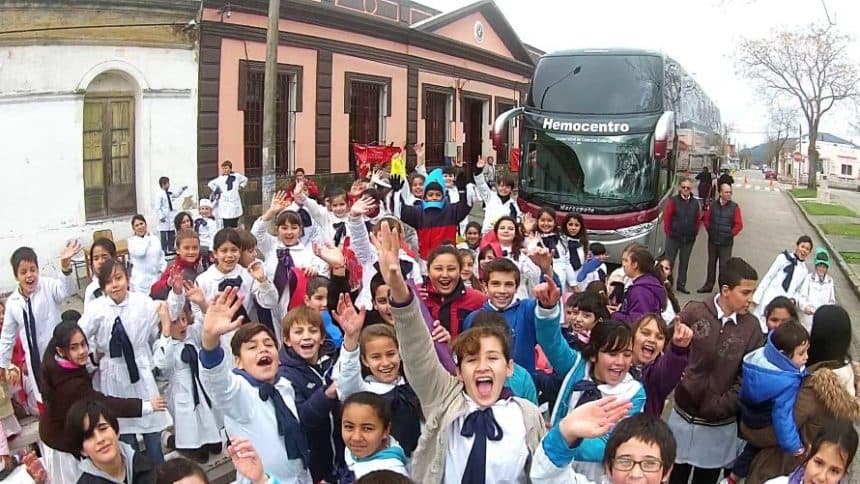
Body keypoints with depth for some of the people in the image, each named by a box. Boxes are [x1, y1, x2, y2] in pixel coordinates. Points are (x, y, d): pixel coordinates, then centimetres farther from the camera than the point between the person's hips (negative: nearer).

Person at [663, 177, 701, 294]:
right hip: (673, 238, -4)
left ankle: (681, 285, 22)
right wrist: (668, 233, -5)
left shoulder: (695, 203, 4)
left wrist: (694, 233, 6)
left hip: (689, 239, 4)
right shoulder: (673, 201, -7)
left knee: (684, 263, 12)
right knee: (669, 261, -1)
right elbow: (667, 217, -6)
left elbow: (698, 220, 11)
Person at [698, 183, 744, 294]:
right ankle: (709, 285, 28)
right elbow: (707, 219, 11)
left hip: (726, 243, -3)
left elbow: (739, 225, -7)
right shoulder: (713, 206, 1)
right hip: (712, 241, 3)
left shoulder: (734, 207, -7)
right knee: (711, 263, 16)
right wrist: (710, 230, 4)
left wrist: (730, 234, -7)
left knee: (724, 265, -2)